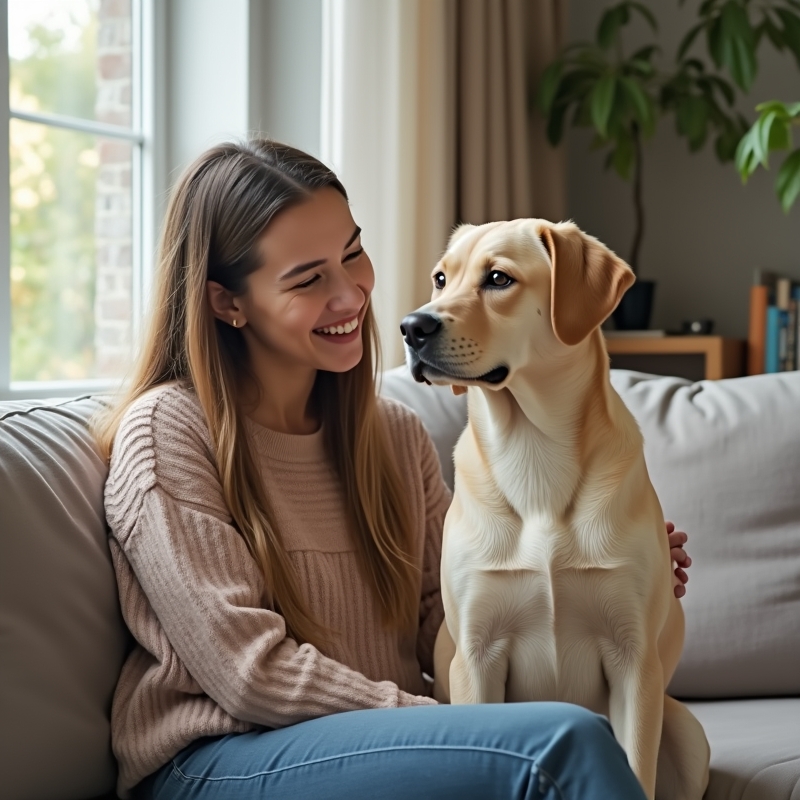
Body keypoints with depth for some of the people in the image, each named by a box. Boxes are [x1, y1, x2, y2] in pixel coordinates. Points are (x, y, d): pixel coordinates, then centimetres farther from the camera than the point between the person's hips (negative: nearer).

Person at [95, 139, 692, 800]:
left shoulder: (396, 435, 14)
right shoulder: (168, 430, -7)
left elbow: (441, 628, 9)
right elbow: (252, 673, -13)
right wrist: (455, 729, -16)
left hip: (389, 742, 6)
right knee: (566, 743, -29)